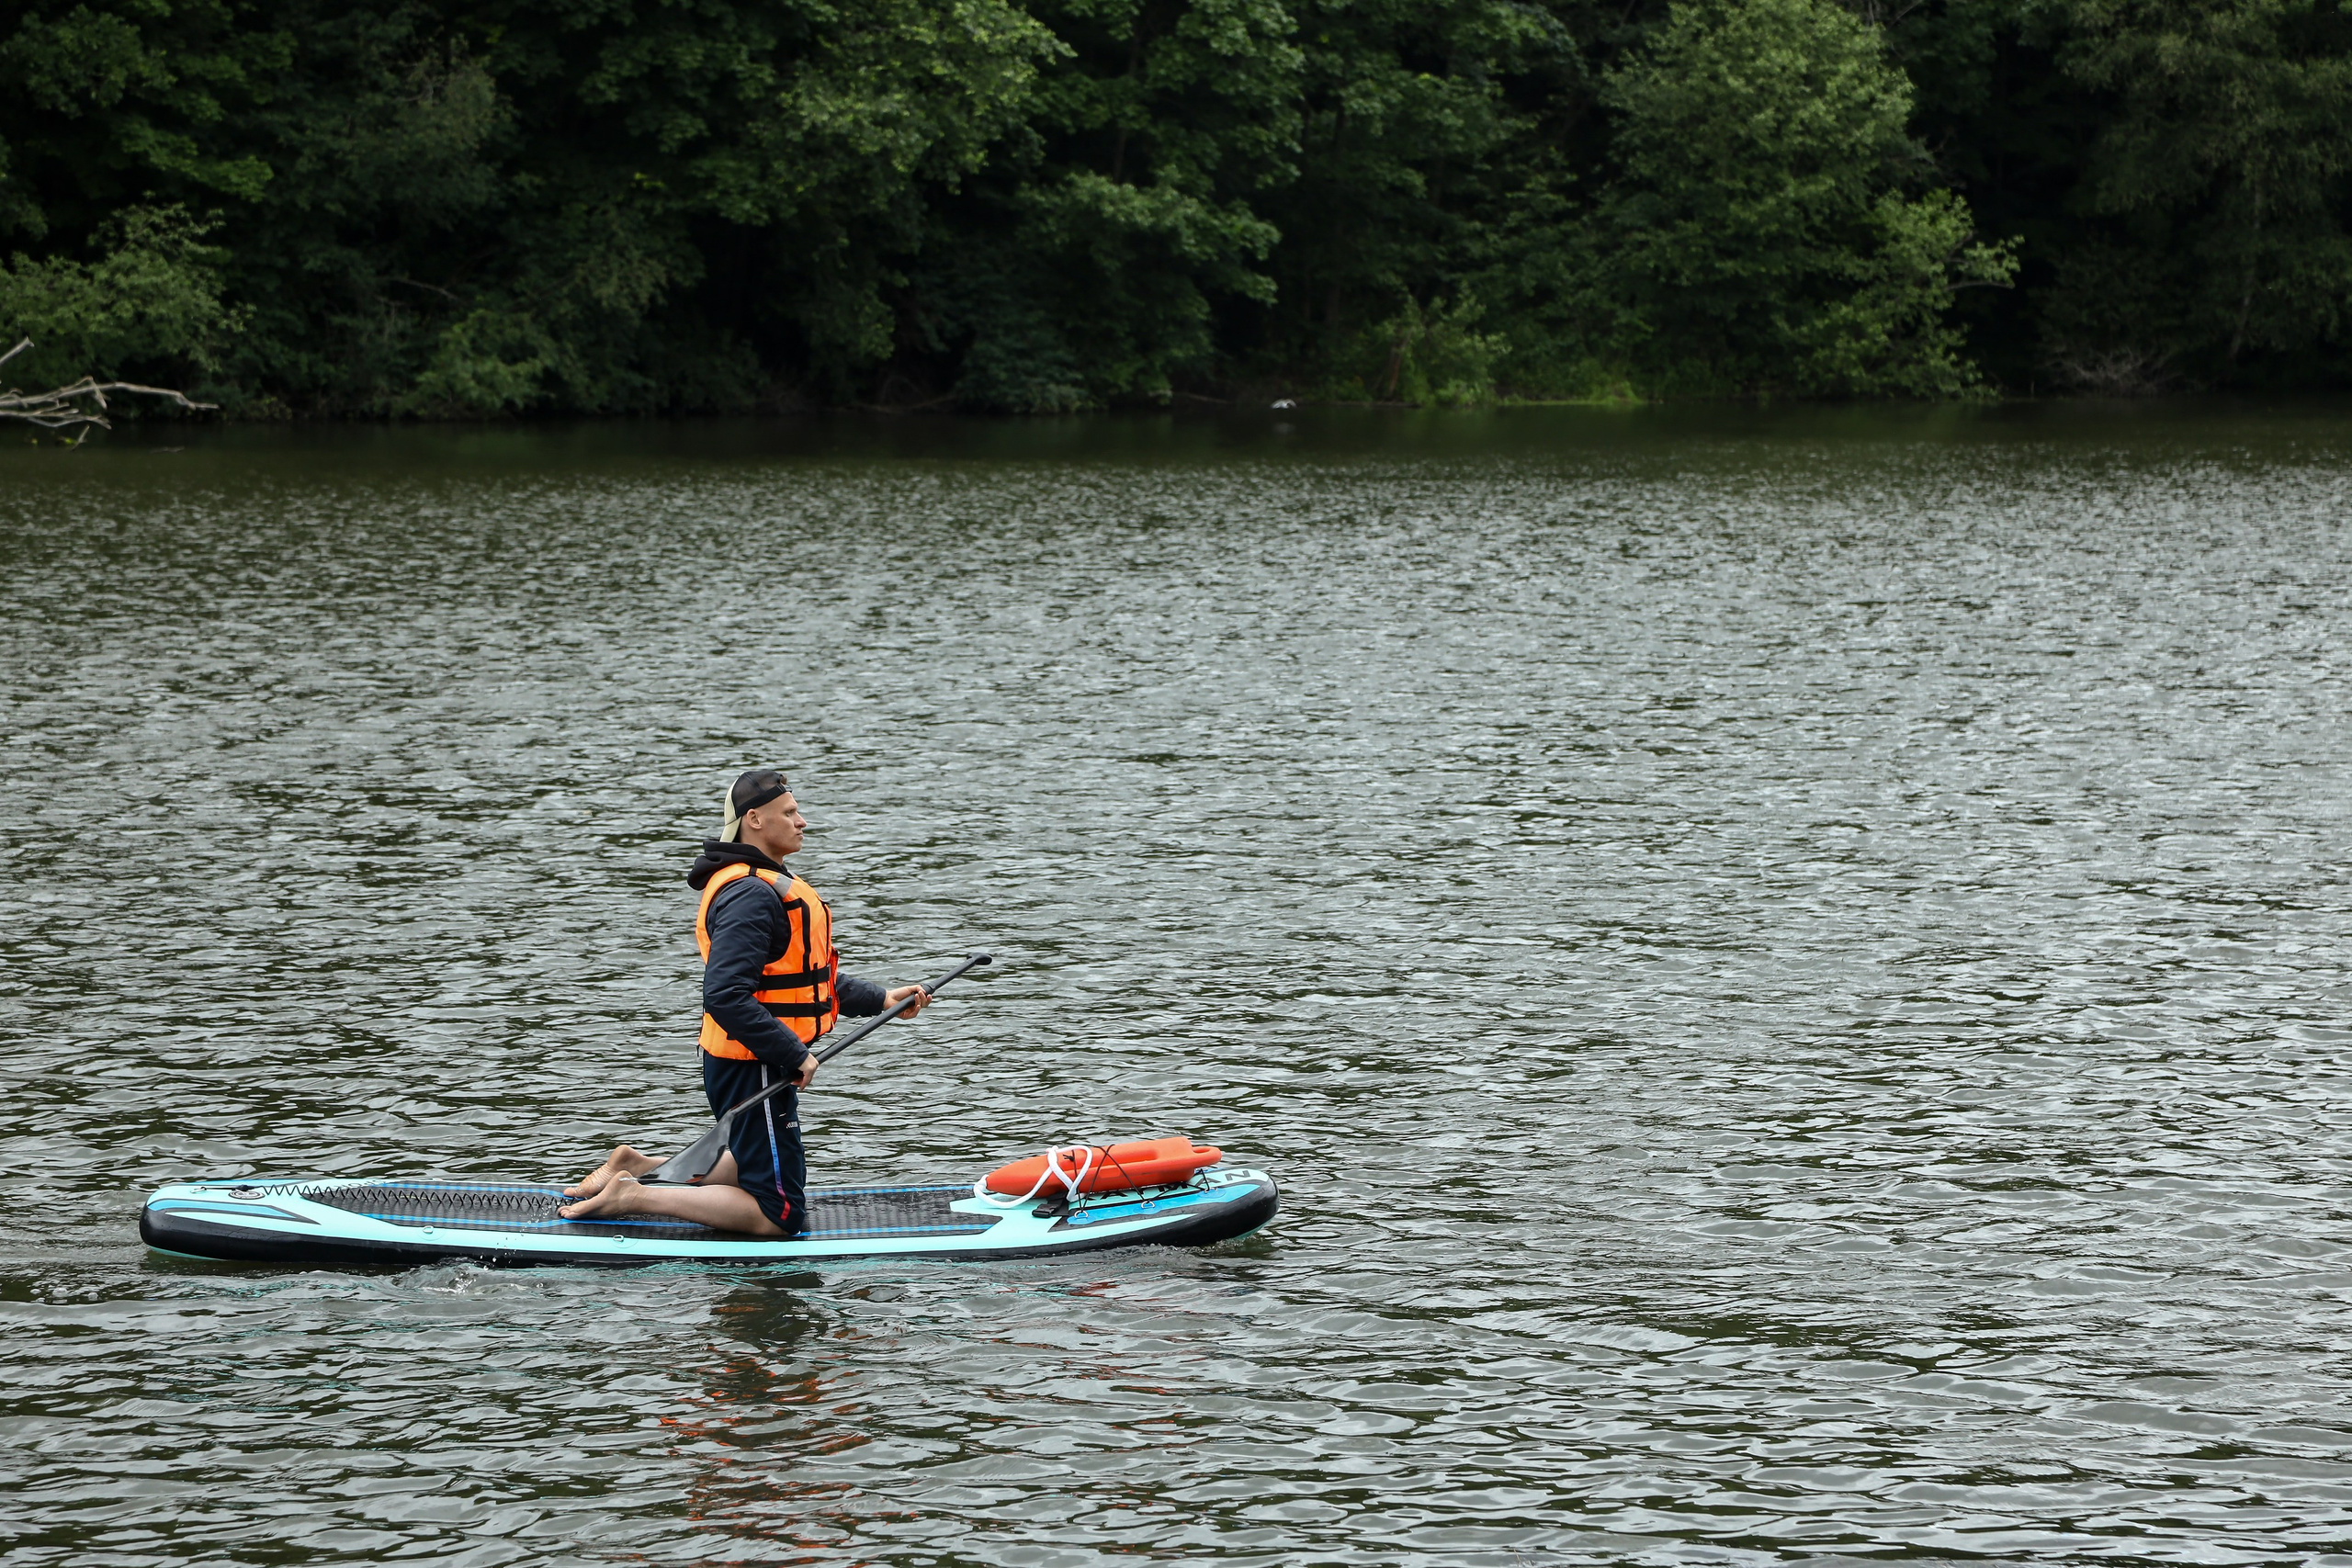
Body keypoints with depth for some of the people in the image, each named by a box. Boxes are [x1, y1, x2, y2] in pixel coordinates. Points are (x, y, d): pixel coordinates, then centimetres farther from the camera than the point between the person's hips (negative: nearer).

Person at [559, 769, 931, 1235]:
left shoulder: (765, 884, 14)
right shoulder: (751, 895, -21)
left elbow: (804, 975, 23)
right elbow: (726, 996, -30)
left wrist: (880, 999, 15)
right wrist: (794, 1055, -24)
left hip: (754, 1064, 11)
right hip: (753, 1069, -11)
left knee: (761, 1167, 27)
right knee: (780, 1215, -6)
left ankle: (640, 1167, 23)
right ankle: (633, 1196, -7)